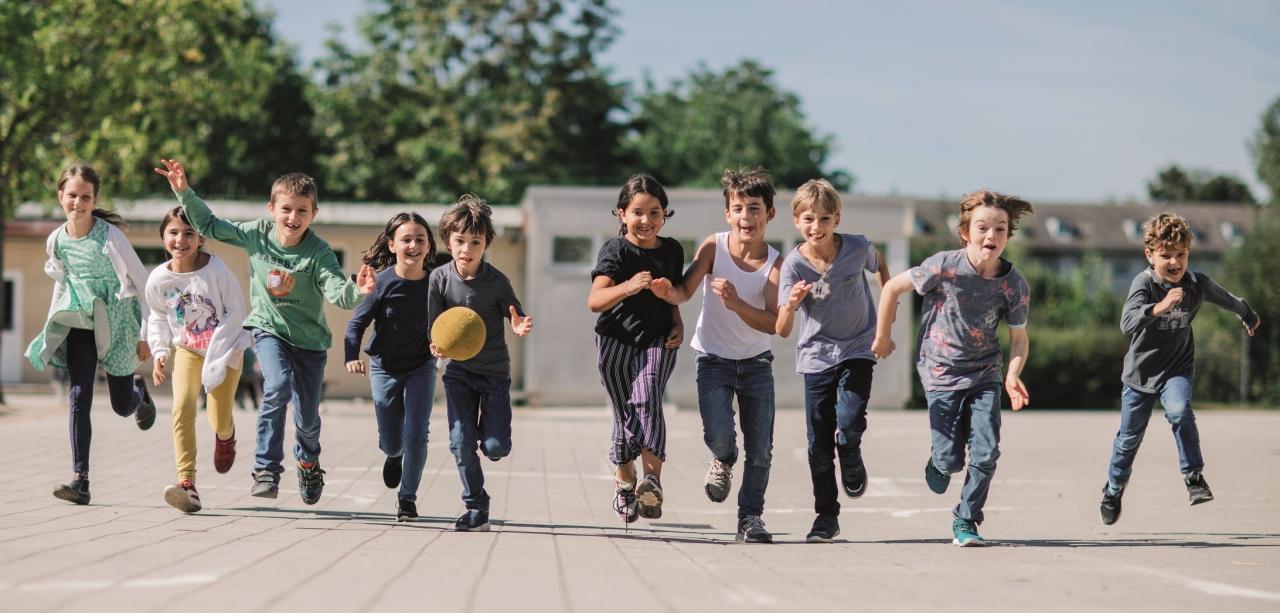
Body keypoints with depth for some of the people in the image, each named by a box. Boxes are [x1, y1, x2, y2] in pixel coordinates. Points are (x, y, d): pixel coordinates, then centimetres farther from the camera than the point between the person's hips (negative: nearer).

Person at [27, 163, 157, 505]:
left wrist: (146, 334, -10)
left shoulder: (109, 236, -17)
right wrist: (53, 323, 17)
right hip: (79, 324, 3)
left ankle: (139, 393, 46)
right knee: (78, 398, -12)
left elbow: (142, 283, -11)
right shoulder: (56, 241, -2)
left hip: (116, 324, -3)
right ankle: (80, 479, -13)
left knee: (122, 407, 7)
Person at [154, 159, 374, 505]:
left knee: (307, 417, 5)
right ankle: (266, 470, -19)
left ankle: (308, 460, 42)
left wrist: (357, 291, -54)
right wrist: (184, 193, -7)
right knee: (278, 386, -29)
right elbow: (210, 226, 2)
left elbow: (338, 294, -32)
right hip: (268, 329, 0)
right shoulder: (256, 234, -10)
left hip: (309, 338, 0)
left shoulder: (319, 252, -20)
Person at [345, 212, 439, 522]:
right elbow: (357, 322, -13)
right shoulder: (382, 281, -16)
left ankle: (408, 498, 10)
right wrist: (352, 356, -27)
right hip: (385, 368, 0)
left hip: (421, 367, 0)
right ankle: (394, 456, 48)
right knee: (391, 443, 8)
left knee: (416, 435, -11)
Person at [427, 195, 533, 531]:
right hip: (459, 371, 1)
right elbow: (435, 326, -4)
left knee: (496, 447, -9)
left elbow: (516, 317, -4)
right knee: (461, 442, -8)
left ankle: (486, 427, 29)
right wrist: (437, 345, -26)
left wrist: (520, 326, -28)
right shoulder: (440, 279, -8)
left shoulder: (496, 280, -13)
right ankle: (476, 509, 7)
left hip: (494, 370, -1)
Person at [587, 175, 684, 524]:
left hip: (658, 340, 2)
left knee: (648, 400, -21)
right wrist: (627, 287, -43)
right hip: (617, 340, -1)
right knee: (626, 415, 4)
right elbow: (594, 301, -26)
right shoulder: (615, 251, -11)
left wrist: (677, 325, 4)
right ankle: (624, 482, 27)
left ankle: (652, 480, -31)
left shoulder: (672, 250, 4)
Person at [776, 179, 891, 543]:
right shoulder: (793, 264, -16)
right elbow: (783, 331, -19)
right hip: (816, 356, 1)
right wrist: (792, 303, -38)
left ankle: (852, 462, 14)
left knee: (849, 423, -21)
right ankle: (826, 516, 16)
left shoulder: (857, 248, -14)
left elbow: (879, 265, 13)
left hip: (857, 351, 0)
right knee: (819, 443, 3)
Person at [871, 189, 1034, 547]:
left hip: (985, 374, 2)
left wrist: (1013, 375, -17)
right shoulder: (945, 267, -21)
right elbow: (893, 288, -7)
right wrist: (882, 337, 3)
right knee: (951, 459, -2)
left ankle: (965, 521, 11)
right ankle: (938, 465, 36)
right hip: (941, 373, -2)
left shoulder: (1015, 286, -12)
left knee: (986, 453, -9)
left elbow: (1019, 337, 1)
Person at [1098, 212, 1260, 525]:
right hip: (1141, 370, -1)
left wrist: (1248, 316, 31)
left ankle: (1194, 476, -14)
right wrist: (1159, 307, -56)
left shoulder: (1198, 284, -12)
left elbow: (1227, 299, 12)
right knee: (1129, 437, 11)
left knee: (1179, 411, -29)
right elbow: (1127, 323, -40)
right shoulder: (1144, 283, -23)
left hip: (1177, 368, 1)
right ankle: (1114, 488, 36)